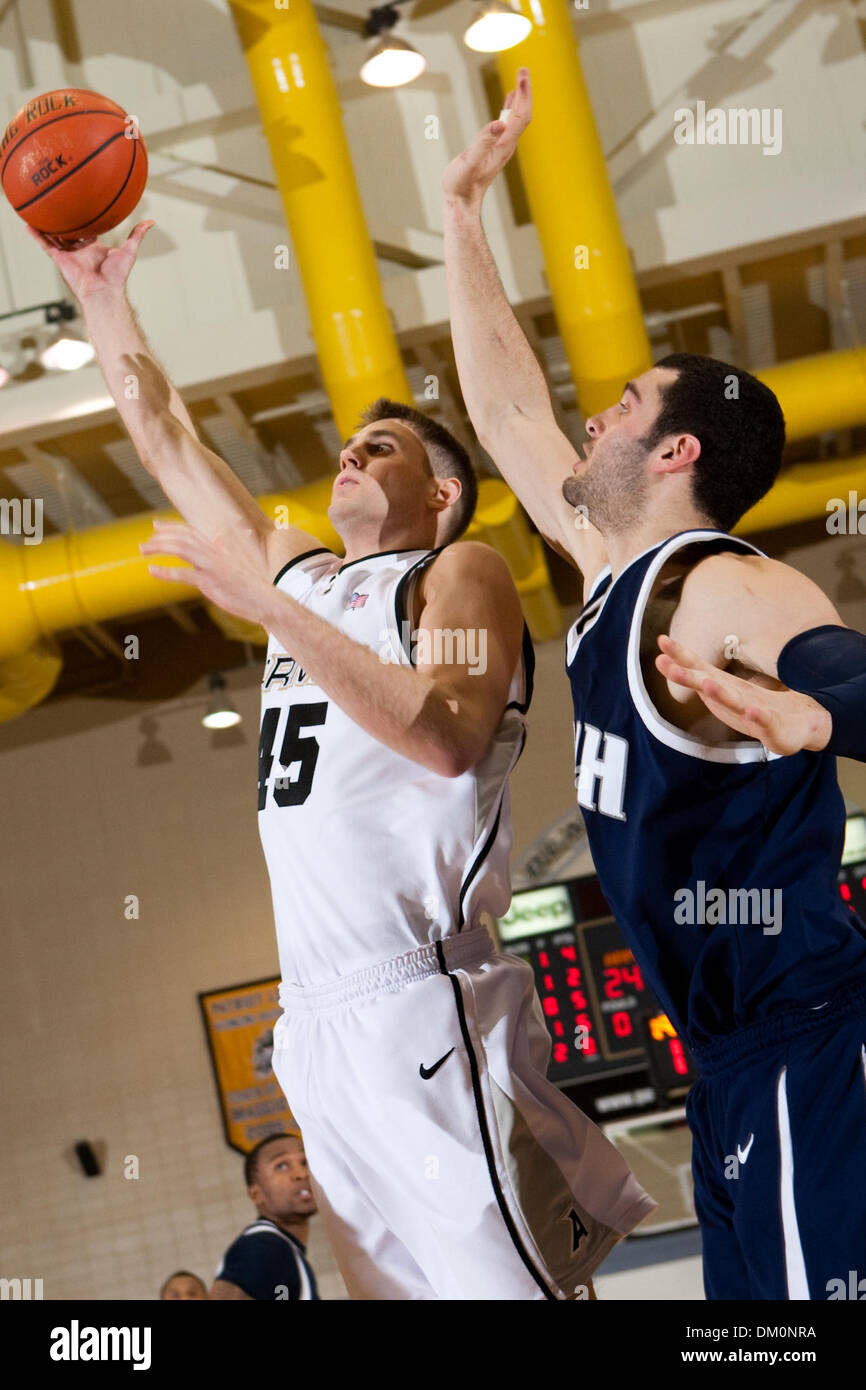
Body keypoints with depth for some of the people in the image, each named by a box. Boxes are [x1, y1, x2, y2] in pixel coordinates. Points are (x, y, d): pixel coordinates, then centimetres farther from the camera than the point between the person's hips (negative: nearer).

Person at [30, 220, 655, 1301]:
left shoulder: (460, 572, 1)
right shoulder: (300, 572, 22)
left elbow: (450, 737, -19)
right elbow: (165, 440, 28)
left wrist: (276, 612, -20)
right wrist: (101, 297, 26)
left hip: (420, 1008, -7)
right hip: (319, 1023, 7)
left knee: (509, 1278, -11)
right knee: (400, 1283, 9)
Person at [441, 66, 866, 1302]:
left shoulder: (724, 591, -15)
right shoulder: (613, 575, 11)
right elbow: (506, 407, 20)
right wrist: (462, 218, 24)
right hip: (735, 1056, 9)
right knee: (756, 1293, 14)